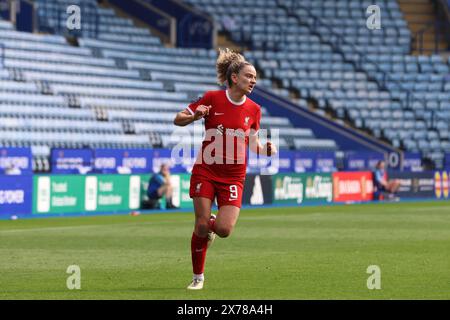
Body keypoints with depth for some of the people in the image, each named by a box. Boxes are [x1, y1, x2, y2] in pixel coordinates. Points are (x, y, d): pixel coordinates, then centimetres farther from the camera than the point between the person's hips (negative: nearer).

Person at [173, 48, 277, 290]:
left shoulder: (253, 110, 1)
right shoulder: (212, 98, -6)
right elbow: (178, 120, 0)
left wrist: (265, 149, -10)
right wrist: (195, 116, -22)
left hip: (233, 177, 2)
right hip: (206, 171, -2)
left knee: (224, 230, -11)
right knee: (201, 226, -5)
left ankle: (210, 225, 27)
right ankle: (198, 277, 14)